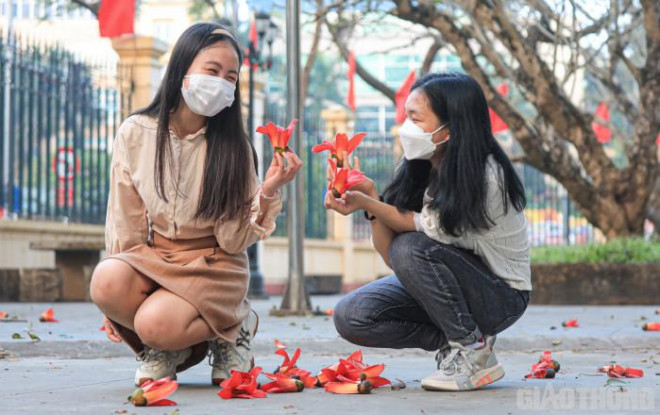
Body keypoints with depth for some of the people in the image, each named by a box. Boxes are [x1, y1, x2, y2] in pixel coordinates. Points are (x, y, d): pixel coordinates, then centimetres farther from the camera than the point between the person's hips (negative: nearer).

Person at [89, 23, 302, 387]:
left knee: (156, 324, -32)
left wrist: (267, 193, -23)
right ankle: (165, 347, -1)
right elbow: (125, 224, 2)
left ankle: (231, 330, 2)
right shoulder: (135, 133, -3)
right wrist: (124, 293, -3)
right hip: (152, 260, 2)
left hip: (212, 267, -2)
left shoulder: (233, 146, -5)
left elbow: (234, 241, -8)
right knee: (106, 280, -32)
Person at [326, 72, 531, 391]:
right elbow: (389, 254, -9)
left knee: (413, 249, -32)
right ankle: (452, 340, 2)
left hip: (500, 296, -7)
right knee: (350, 316, -13)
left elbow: (431, 228, -21)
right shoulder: (415, 171, -4)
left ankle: (474, 350, -14)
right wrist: (372, 204, -24)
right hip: (445, 282, 7)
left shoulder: (486, 177, -25)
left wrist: (369, 203, -29)